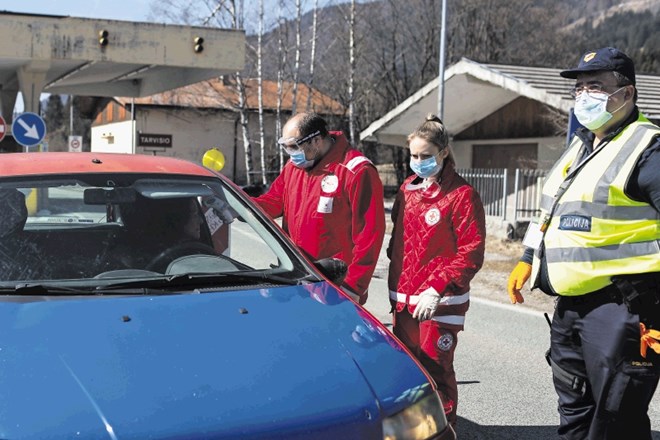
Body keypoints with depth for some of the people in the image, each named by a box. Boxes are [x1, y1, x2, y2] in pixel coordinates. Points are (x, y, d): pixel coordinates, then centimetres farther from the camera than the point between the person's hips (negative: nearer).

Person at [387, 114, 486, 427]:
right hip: (404, 302, 7)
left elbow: (471, 254, -14)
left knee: (436, 373, -1)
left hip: (438, 303, -7)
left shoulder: (462, 195, -10)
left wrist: (437, 290, -21)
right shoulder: (408, 189, 10)